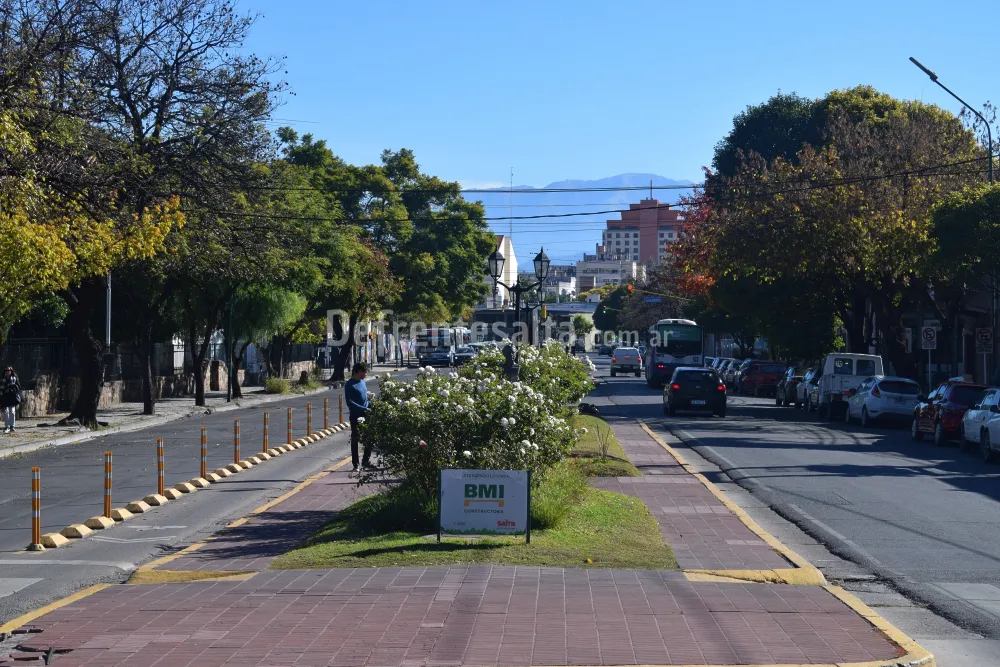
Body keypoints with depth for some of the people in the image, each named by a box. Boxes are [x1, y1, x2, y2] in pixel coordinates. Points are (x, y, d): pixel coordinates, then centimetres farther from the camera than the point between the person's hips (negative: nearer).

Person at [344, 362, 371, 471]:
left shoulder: (362, 381, 11)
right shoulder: (350, 384, -11)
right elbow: (349, 402, -17)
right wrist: (362, 409, -23)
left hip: (366, 415, 7)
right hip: (356, 416, -7)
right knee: (355, 439, 2)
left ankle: (365, 461, 23)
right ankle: (355, 465, 8)